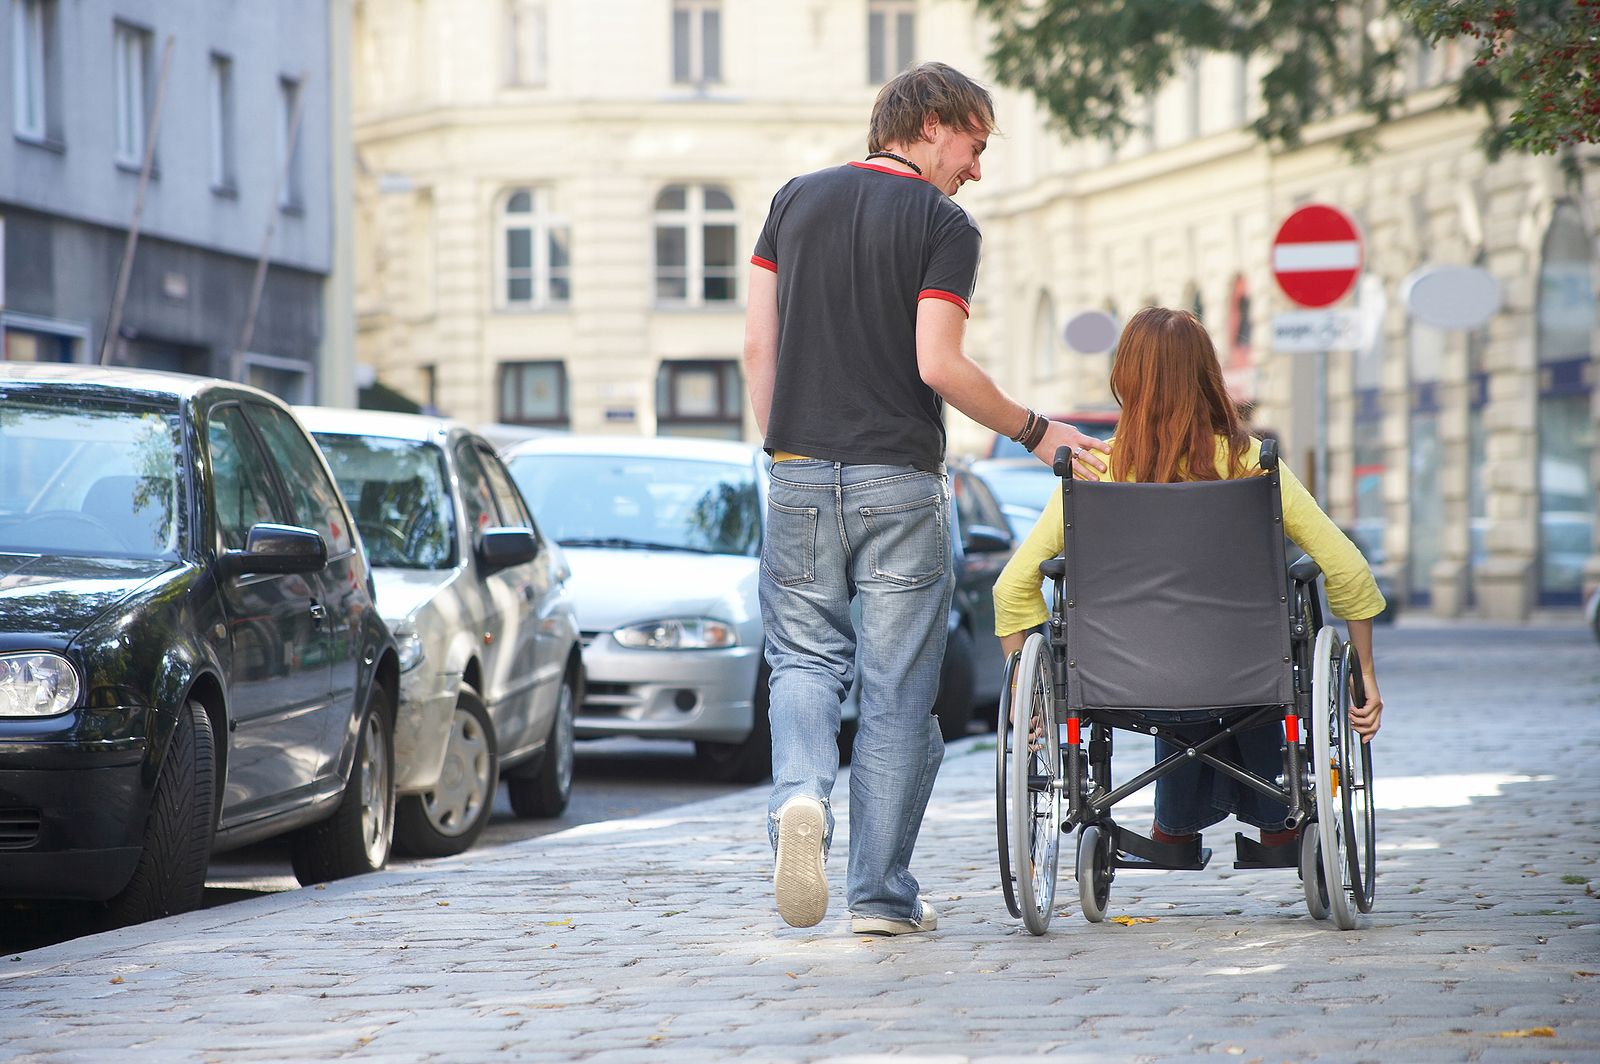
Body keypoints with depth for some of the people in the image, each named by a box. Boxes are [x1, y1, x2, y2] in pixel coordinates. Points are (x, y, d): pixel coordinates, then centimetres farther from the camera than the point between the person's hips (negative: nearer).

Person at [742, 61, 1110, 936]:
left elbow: (758, 346, 8)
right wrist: (1032, 431, -1)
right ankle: (880, 893, 6)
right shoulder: (941, 226, -6)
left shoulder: (796, 200, 9)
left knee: (804, 658, 12)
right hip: (897, 480, -4)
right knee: (897, 685, 4)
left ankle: (799, 797, -18)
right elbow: (938, 366, -13)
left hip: (801, 471, 4)